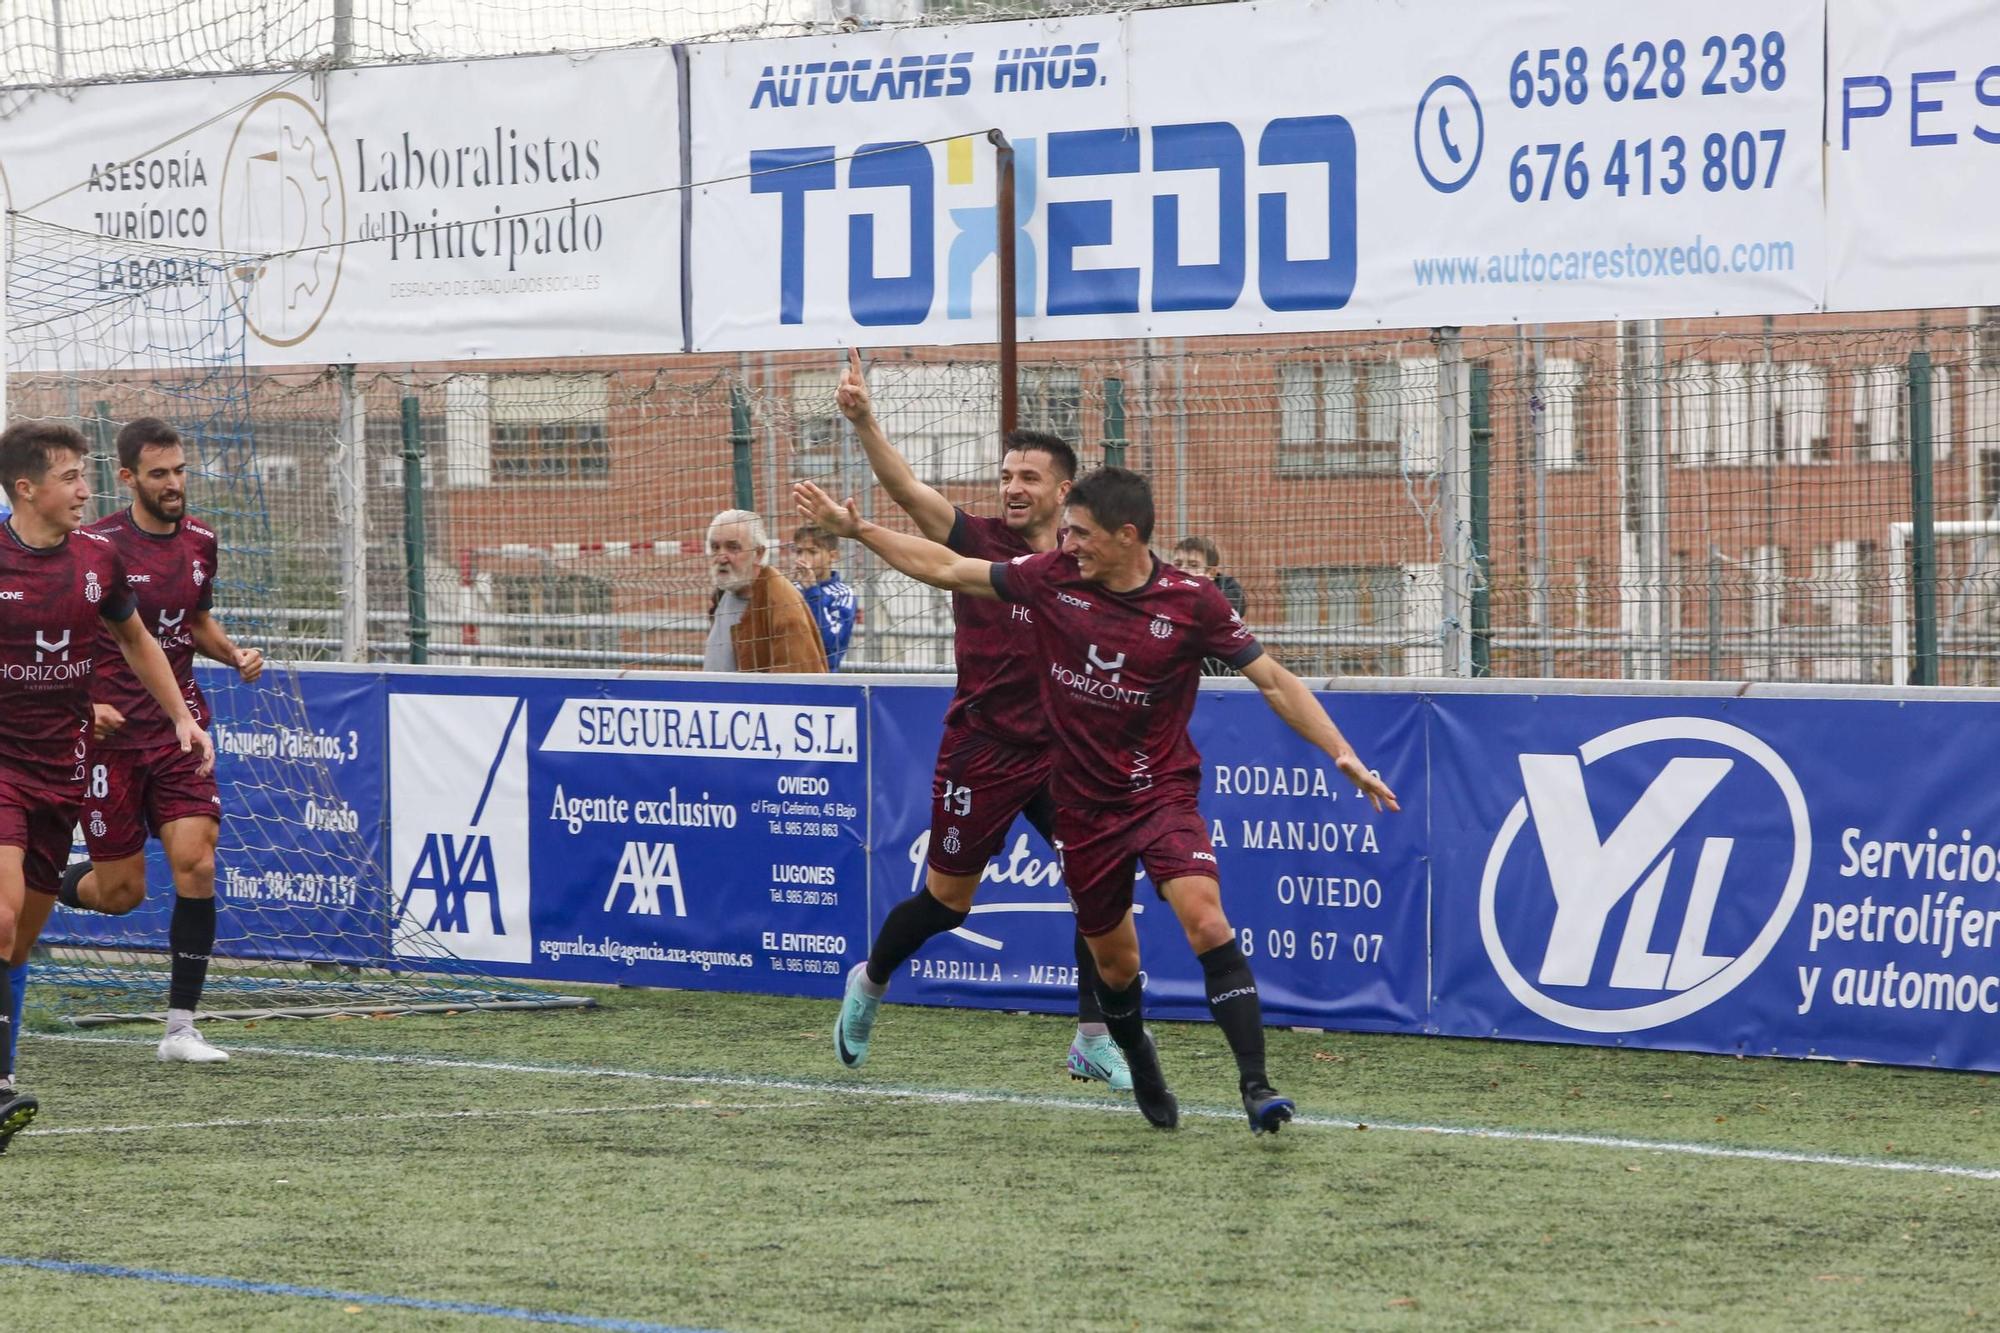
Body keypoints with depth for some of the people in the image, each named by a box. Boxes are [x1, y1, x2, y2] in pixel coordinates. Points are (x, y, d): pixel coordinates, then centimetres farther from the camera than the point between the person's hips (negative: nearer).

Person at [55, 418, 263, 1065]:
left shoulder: (199, 542, 7)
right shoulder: (97, 546, -10)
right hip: (109, 734, -4)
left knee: (197, 865, -11)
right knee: (121, 893, -1)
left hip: (179, 731, 4)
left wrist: (234, 653, 4)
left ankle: (180, 1028, -4)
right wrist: (84, 703, -20)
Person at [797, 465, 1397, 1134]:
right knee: (1115, 964, 11)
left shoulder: (1193, 602, -11)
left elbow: (1273, 681, -6)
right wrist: (855, 529, 3)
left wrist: (1342, 754, -13)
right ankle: (1142, 1071, 40)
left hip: (1163, 792, -3)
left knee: (1207, 924, -25)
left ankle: (1256, 1086, -26)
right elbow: (947, 569, 6)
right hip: (1084, 805, 3)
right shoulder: (1053, 576, -3)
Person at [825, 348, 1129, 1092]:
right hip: (981, 754, -3)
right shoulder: (977, 543, -8)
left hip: (1059, 753, 3)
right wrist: (863, 421, -39)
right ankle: (870, 983, 36)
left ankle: (1093, 1042, 1)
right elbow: (905, 488, -24)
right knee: (947, 902, 7)